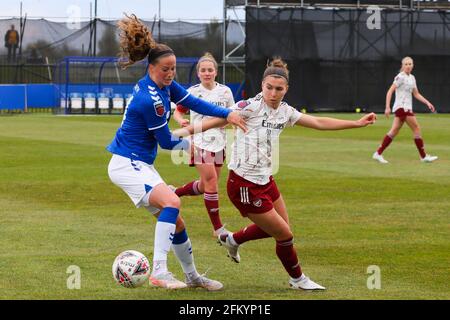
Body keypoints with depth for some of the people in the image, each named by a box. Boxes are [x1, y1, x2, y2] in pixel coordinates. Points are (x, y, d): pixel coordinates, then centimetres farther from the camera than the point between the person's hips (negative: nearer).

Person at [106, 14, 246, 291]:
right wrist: (187, 144, 7)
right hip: (127, 165, -10)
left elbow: (194, 102, 8)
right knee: (171, 202, -31)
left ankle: (192, 276, 30)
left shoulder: (164, 85, 3)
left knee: (176, 222, 13)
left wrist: (228, 114, -5)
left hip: (142, 165, 10)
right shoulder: (149, 99, -24)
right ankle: (159, 272, -35)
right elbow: (166, 141, -14)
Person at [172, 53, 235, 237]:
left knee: (205, 186, 11)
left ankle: (174, 193, 38)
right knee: (212, 182, -13)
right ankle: (217, 228, -5)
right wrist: (181, 121, -16)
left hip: (218, 143, 4)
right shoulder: (192, 92, -3)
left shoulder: (225, 91, 4)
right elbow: (178, 112, 6)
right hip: (200, 142, -4)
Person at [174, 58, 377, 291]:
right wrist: (188, 130, -36)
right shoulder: (251, 107, -19)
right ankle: (298, 279, 26)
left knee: (278, 227, 24)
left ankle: (231, 240, 44)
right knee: (285, 235, 0)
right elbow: (218, 119, -24)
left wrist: (357, 123, 15)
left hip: (265, 180, 8)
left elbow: (319, 123, 13)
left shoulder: (285, 111, 4)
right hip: (245, 185, -8)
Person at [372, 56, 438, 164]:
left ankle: (378, 153, 8)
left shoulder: (412, 78, 15)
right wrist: (387, 107, -22)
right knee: (416, 128, -7)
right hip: (402, 107, -9)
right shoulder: (400, 77, -11)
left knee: (394, 131, 7)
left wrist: (427, 103, 12)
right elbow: (390, 91, -15)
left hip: (407, 108, 9)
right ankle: (424, 156, -1)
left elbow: (416, 94, 22)